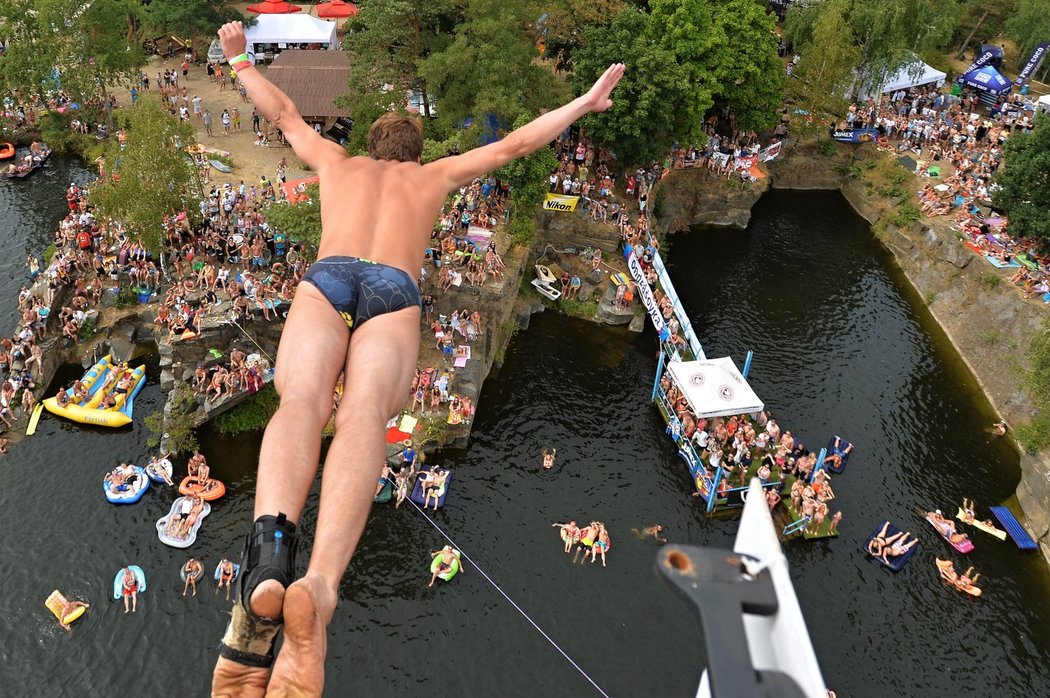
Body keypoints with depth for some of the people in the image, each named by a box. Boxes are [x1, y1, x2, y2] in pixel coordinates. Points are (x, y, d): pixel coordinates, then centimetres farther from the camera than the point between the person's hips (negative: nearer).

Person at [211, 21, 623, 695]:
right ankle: (319, 588, -52)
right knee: (363, 415, -26)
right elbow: (516, 142, 43)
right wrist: (586, 102, 55)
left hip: (326, 280, 2)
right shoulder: (434, 174, 37)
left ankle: (271, 547, -55)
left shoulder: (339, 161, 38)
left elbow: (283, 113, 53)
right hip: (396, 295, -1)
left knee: (303, 403, -24)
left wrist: (241, 60, 72)